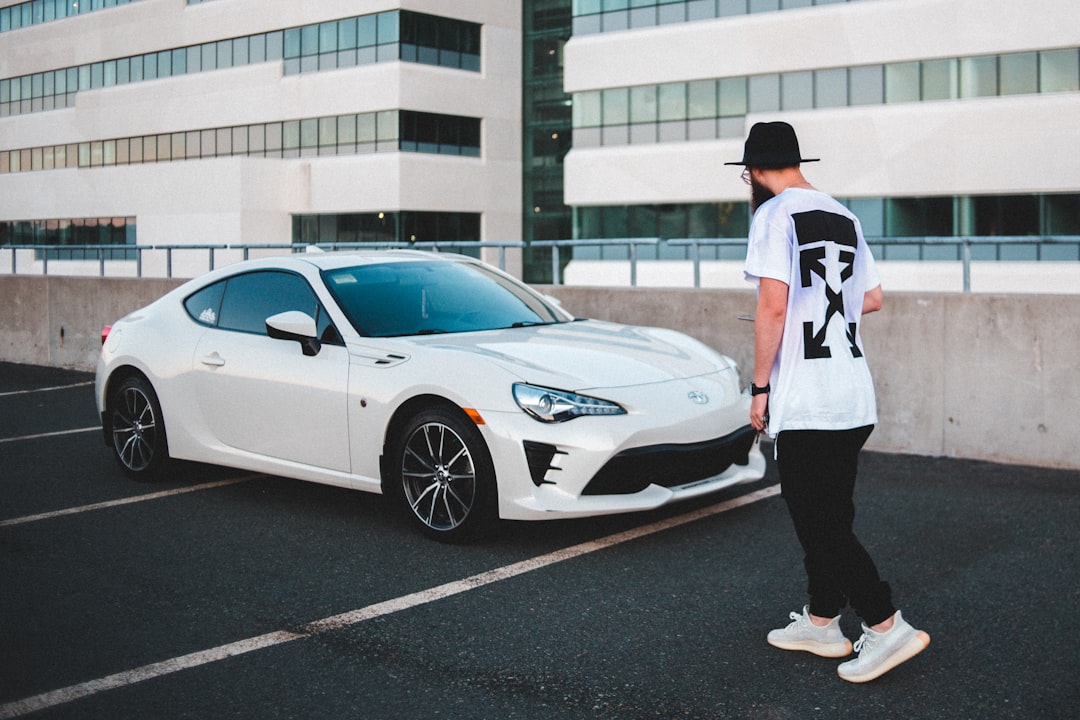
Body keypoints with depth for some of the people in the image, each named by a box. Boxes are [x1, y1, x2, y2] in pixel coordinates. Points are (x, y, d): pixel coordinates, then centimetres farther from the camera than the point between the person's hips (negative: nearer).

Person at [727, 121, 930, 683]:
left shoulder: (774, 215, -10)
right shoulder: (844, 218, 15)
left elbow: (773, 306, -18)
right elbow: (872, 299, 20)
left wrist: (760, 387, -11)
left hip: (804, 402, -8)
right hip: (856, 399, 9)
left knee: (820, 525, -2)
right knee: (830, 518, 16)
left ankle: (887, 627, -4)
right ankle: (820, 622, 25)